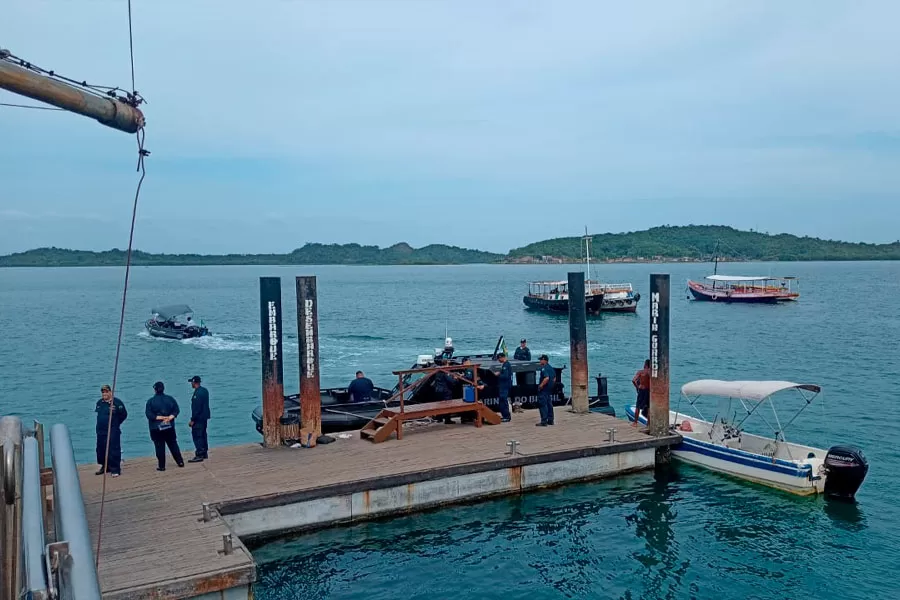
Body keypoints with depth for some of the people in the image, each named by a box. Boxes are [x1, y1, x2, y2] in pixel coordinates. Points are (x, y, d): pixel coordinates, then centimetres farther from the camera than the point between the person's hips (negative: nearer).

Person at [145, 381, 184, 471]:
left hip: (156, 428, -3)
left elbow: (149, 414, -14)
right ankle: (180, 462, 13)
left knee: (160, 447, 2)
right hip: (170, 427, 3)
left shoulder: (150, 401, -8)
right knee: (173, 445, 12)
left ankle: (162, 466, 3)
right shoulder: (170, 399, 1)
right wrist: (169, 417, -11)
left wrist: (160, 417, -10)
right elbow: (176, 410, -3)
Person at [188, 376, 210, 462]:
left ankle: (199, 455, -7)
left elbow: (196, 408, -21)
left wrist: (192, 420, -18)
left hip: (198, 418, -10)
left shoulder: (197, 393, -19)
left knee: (197, 436, -6)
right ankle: (205, 453, 23)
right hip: (204, 417, 10)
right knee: (203, 435, 16)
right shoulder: (205, 390, 11)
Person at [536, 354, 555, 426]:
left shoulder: (544, 368, -17)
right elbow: (554, 378, 20)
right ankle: (550, 420, 19)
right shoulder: (551, 368, 13)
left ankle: (544, 421, -7)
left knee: (543, 405, -6)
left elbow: (546, 378, -29)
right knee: (549, 404, 14)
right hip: (550, 389, 9)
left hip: (544, 389, -9)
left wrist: (541, 385, -21)